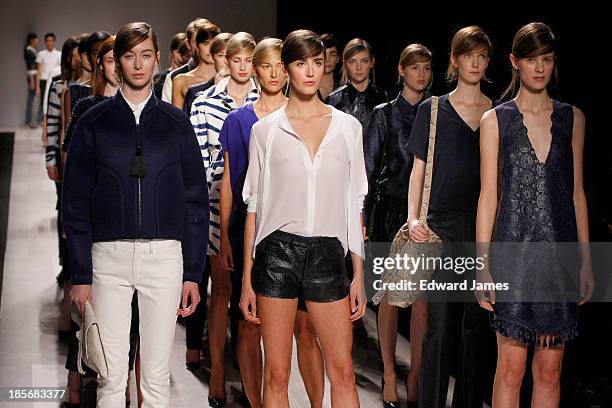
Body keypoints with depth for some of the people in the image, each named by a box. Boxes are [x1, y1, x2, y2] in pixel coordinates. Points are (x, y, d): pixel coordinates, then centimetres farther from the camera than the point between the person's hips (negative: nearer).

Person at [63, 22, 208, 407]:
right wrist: (80, 275, -2)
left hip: (164, 256, 0)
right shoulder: (94, 123, 5)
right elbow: (75, 202, 4)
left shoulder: (176, 123, 7)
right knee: (111, 377, 3)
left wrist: (193, 273, 1)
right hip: (108, 257, 0)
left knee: (158, 376, 5)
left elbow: (196, 200, 7)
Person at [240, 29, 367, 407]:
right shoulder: (266, 130, 4)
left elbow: (354, 205, 9)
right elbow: (255, 204, 6)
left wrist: (359, 275, 5)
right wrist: (247, 279, 3)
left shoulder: (348, 127, 8)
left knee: (343, 372, 1)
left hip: (328, 255, 1)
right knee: (277, 374, 3)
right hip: (278, 252, -1)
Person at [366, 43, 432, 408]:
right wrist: (364, 216, -4)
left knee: (422, 297, 0)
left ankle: (416, 377, 7)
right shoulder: (384, 114, 3)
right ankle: (390, 375, 12)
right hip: (390, 210, -2)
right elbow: (369, 168, 2)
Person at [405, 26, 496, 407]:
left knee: (478, 322, 4)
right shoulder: (433, 110, 6)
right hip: (443, 227, -2)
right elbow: (419, 169, 6)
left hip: (486, 228, 2)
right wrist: (413, 219, -6)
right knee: (439, 322, -4)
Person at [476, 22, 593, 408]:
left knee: (550, 371, 6)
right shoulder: (496, 120, 3)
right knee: (511, 369, -2)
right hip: (514, 252, -2)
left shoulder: (572, 118, 10)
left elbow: (577, 192, 12)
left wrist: (586, 260, 8)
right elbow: (488, 196, 1)